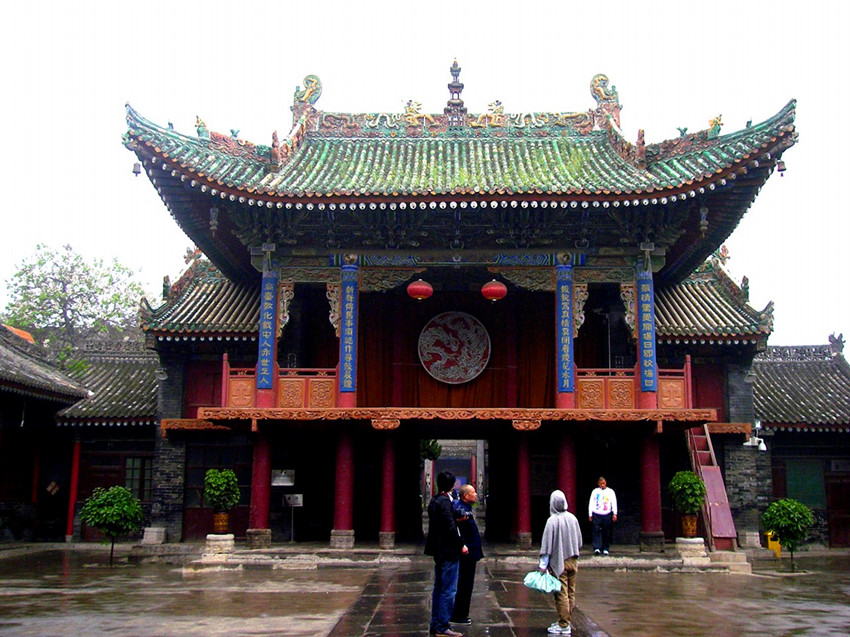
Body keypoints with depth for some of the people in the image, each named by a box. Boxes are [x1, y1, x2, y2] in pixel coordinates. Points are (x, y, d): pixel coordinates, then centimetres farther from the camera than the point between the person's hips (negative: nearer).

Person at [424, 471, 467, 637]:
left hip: (439, 551, 10)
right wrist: (461, 545, -13)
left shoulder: (434, 501, 12)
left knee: (439, 588, 15)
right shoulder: (445, 502, -18)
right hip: (448, 551, -10)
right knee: (449, 590, -4)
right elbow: (450, 527, -21)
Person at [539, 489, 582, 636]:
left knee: (561, 595, 0)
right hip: (573, 561, 6)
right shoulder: (572, 518, 0)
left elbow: (547, 544, -15)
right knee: (571, 594, 12)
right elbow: (579, 541, 10)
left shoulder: (552, 521, -16)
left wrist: (543, 565, -11)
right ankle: (565, 621, 22)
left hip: (559, 562, -6)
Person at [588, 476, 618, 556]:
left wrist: (614, 514, -4)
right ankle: (596, 548, -13)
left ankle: (605, 549, 11)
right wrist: (590, 514, 7)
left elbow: (614, 503, 6)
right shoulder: (595, 491, 11)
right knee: (596, 531, -10)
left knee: (607, 533, 2)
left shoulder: (610, 491, 9)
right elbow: (591, 503, 12)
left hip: (607, 514, 0)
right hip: (596, 514, 0)